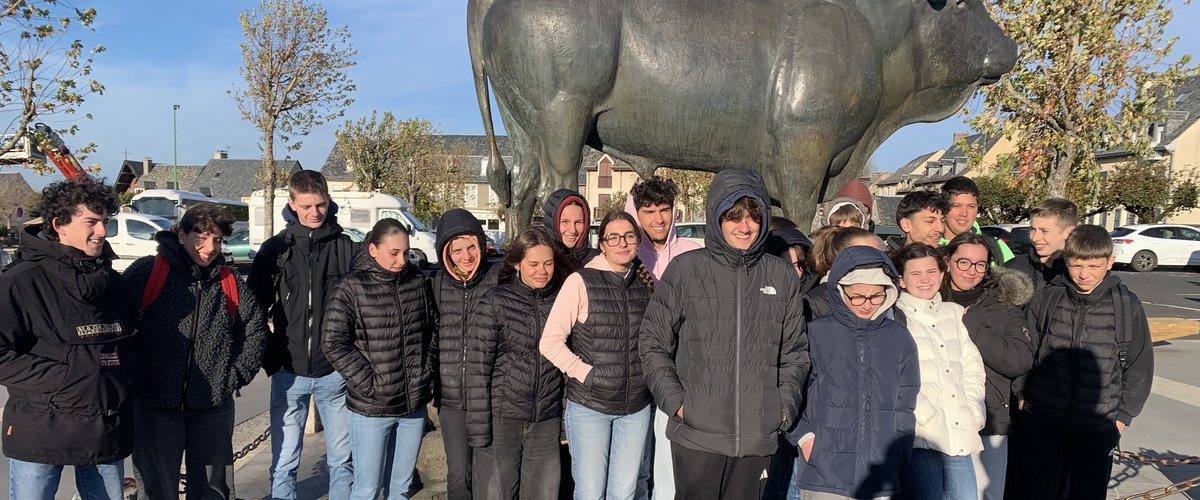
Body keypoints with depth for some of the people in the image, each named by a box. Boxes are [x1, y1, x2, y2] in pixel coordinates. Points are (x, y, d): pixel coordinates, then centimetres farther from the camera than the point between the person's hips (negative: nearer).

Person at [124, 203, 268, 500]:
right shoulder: (147, 272, -6)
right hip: (156, 405, -3)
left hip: (214, 406, 4)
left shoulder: (229, 282, 7)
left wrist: (238, 374, 5)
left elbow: (256, 329, 14)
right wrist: (133, 373, -8)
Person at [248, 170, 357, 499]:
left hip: (335, 372, 0)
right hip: (289, 372, 0)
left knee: (342, 459, 10)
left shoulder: (346, 247, 0)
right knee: (284, 463, 7)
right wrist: (270, 359, -4)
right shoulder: (275, 249, 1)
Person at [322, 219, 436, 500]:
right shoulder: (351, 288, -11)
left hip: (414, 405, 4)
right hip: (371, 409, -4)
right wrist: (369, 384, -15)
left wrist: (427, 369, 3)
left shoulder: (417, 281, 2)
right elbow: (333, 343, -12)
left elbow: (433, 327, 13)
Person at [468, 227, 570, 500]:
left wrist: (568, 420, 8)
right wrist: (479, 429, -11)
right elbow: (478, 368, -7)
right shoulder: (496, 302, -6)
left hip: (547, 421, 3)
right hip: (501, 419, -3)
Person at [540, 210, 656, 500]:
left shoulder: (645, 282, 5)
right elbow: (550, 342, -11)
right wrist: (586, 374, -16)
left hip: (637, 405, 4)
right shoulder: (581, 281, -9)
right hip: (589, 404, -4)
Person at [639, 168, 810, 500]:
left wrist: (785, 405, 0)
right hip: (697, 435, -2)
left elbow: (795, 351, 11)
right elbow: (653, 344, 0)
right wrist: (675, 400, -8)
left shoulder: (782, 276, 4)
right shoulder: (685, 270, -4)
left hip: (758, 437, 3)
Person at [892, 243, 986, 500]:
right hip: (920, 435, -5)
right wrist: (928, 416, -13)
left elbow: (972, 368, 17)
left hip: (959, 435, 6)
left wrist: (974, 413, 4)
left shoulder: (954, 312, 19)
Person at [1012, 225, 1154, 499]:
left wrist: (1124, 414, 3)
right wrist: (1022, 395, 6)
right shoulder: (1046, 299, -4)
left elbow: (1140, 364, 4)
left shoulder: (1127, 305, -4)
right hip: (1040, 422, 0)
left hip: (1098, 428, 0)